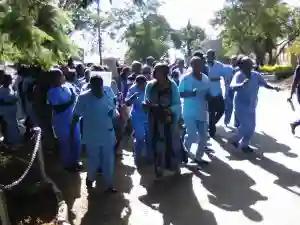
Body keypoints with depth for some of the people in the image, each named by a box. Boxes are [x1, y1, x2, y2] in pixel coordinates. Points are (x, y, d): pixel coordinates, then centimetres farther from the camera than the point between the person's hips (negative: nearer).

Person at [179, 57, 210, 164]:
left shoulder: (205, 78, 7)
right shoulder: (186, 78, -9)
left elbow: (208, 93, 15)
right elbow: (180, 94, -9)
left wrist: (207, 96, -7)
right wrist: (191, 93, -25)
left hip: (202, 112, 6)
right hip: (190, 113, -5)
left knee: (203, 136, 9)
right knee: (192, 136, -9)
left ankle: (198, 157, 27)